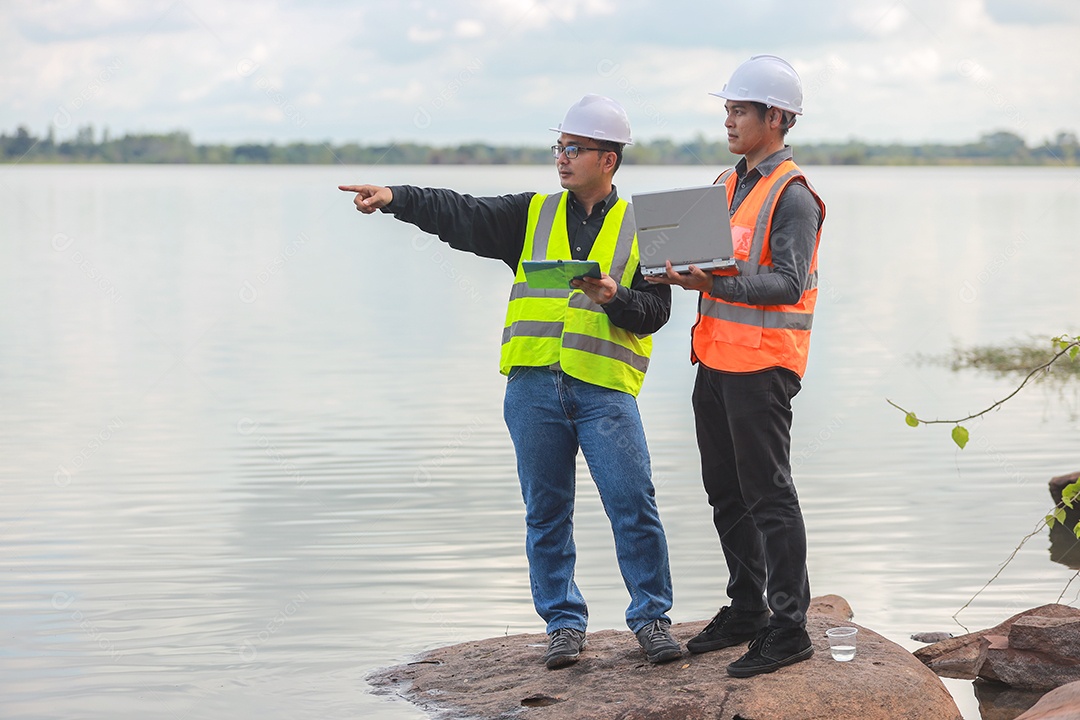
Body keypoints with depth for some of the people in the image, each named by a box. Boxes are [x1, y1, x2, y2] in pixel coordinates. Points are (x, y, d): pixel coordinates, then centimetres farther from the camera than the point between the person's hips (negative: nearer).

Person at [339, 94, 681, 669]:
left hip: (605, 388, -2)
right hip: (534, 384, 2)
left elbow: (655, 309, 4)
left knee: (633, 504, -7)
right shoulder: (533, 216, 14)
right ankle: (564, 622, 15)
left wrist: (614, 298, -15)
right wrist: (396, 198, -9)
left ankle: (652, 618, 7)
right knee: (546, 510, 5)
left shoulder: (639, 228, 9)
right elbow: (462, 217, 3)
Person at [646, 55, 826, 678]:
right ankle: (747, 609, 27)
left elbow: (787, 282, -21)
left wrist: (713, 282, -31)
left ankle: (789, 629, 0)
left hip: (762, 367, -9)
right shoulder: (732, 183, 15)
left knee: (769, 497, -5)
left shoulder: (793, 195, -12)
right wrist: (678, 271, 1)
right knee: (727, 493, 15)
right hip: (716, 358, 9)